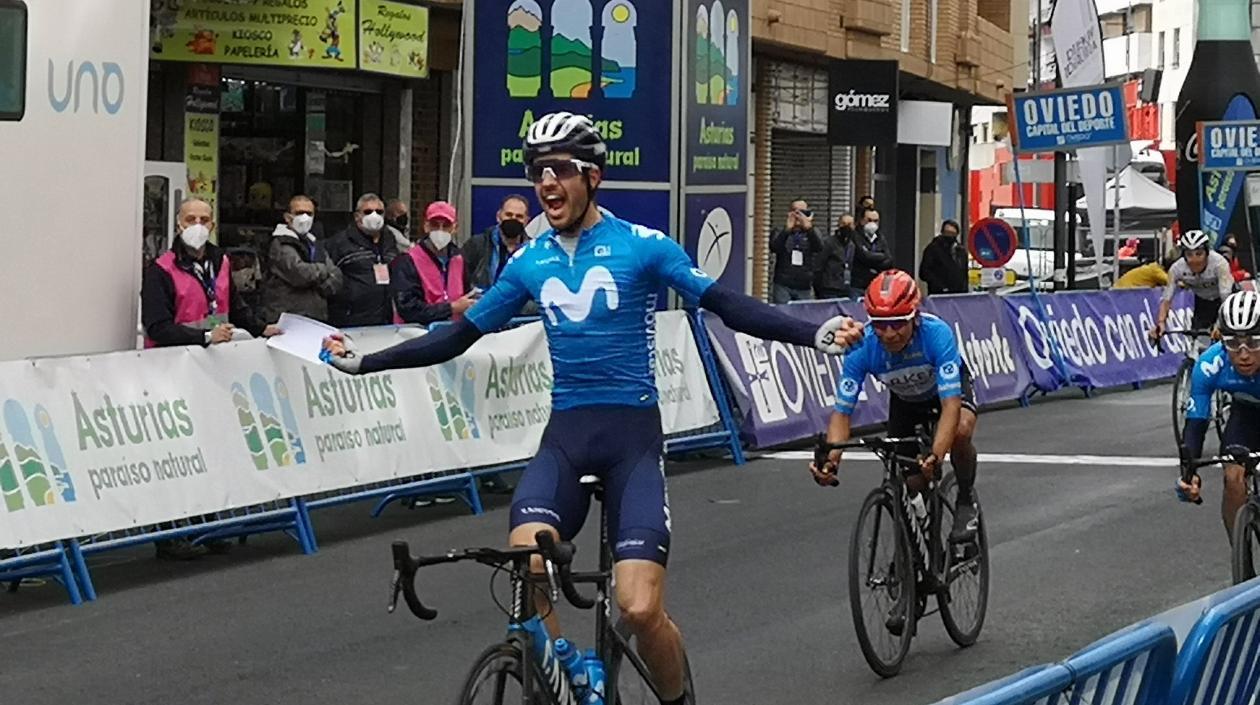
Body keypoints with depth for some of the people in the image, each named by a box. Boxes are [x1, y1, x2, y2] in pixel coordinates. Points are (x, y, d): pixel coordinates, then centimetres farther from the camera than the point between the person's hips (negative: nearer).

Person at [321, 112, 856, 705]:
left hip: (633, 433, -3)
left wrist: (815, 335, -20)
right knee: (524, 575, -25)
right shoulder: (529, 262, 9)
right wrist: (363, 362, 13)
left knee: (640, 608, -15)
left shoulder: (643, 246, -2)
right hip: (565, 433, 3)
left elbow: (728, 306, -7)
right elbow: (458, 337, 16)